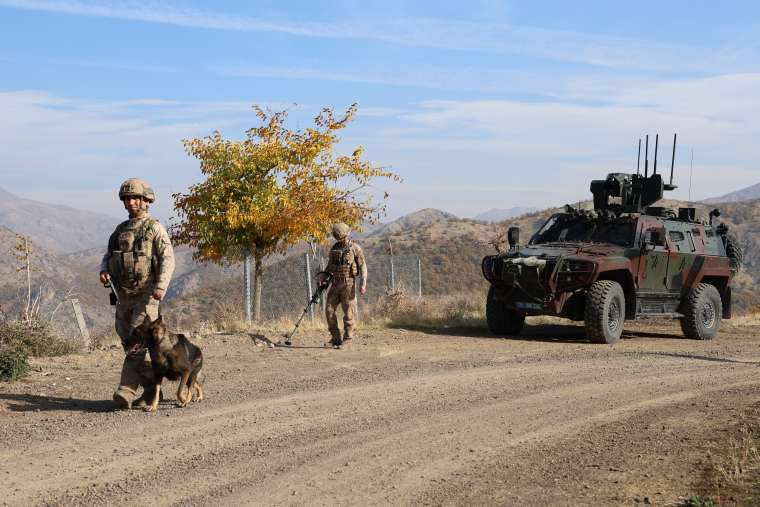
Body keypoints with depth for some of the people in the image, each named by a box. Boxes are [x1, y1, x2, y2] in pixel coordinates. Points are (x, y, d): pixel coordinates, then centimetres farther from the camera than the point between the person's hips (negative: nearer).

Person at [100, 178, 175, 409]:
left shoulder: (155, 228, -3)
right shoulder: (120, 230, 16)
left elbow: (168, 259, -11)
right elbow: (108, 255, 19)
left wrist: (161, 286, -25)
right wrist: (103, 270, -5)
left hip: (146, 295, -7)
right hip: (123, 295, 7)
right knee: (128, 344, 9)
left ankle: (126, 392, -20)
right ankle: (151, 389, 18)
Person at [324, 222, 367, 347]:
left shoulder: (355, 248, -3)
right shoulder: (334, 249, 12)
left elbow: (363, 266, -6)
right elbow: (329, 267, 22)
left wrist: (363, 283, -16)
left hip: (348, 283, -5)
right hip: (335, 283, 5)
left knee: (349, 312, -3)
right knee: (329, 310, -1)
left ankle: (348, 339, 4)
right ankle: (336, 338, 7)